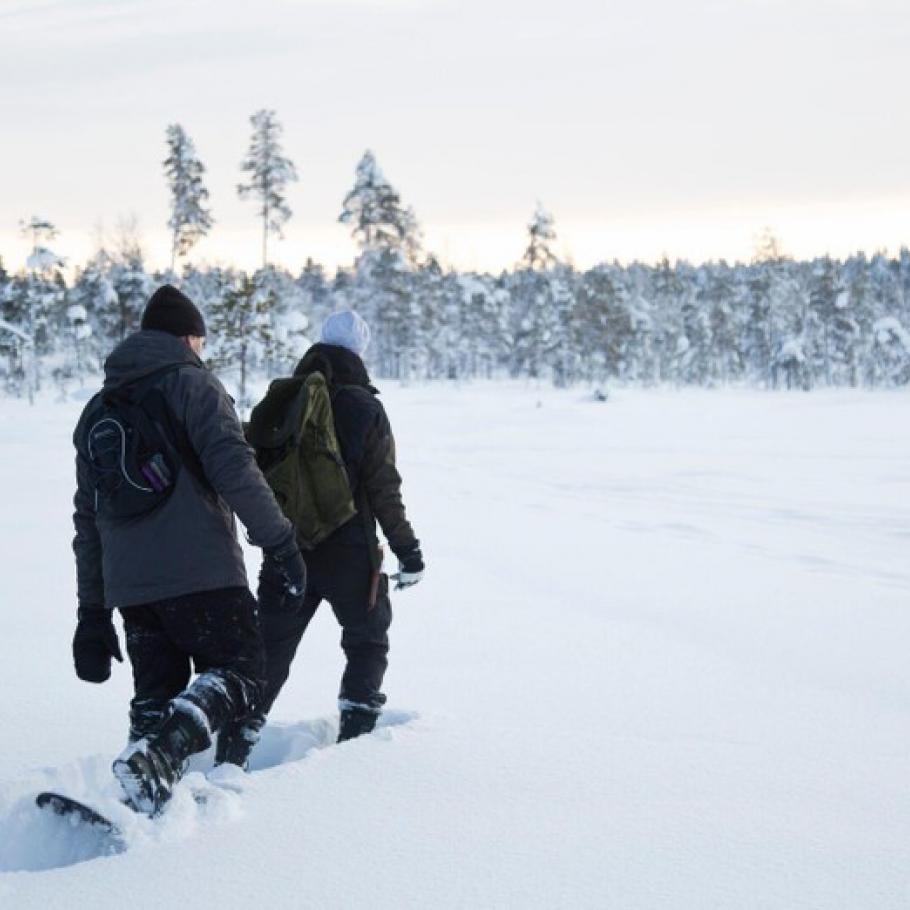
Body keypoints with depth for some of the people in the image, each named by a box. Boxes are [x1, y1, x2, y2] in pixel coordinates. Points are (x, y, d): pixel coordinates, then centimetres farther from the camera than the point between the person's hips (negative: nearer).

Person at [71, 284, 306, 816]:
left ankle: (148, 803, 1)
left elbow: (88, 520, 22)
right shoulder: (191, 383, 1)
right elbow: (234, 471, -13)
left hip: (129, 587, 6)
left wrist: (92, 614, 24)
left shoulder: (98, 411, 22)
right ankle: (161, 751, -27)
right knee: (241, 673, -2)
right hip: (202, 574, -6)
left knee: (156, 696, 13)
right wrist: (280, 543, -9)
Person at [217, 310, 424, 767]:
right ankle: (355, 734, 9)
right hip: (349, 552, -3)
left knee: (270, 649, 11)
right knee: (368, 641, 17)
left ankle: (237, 742, 2)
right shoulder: (364, 408, -8)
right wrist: (406, 548, -2)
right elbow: (383, 488, -8)